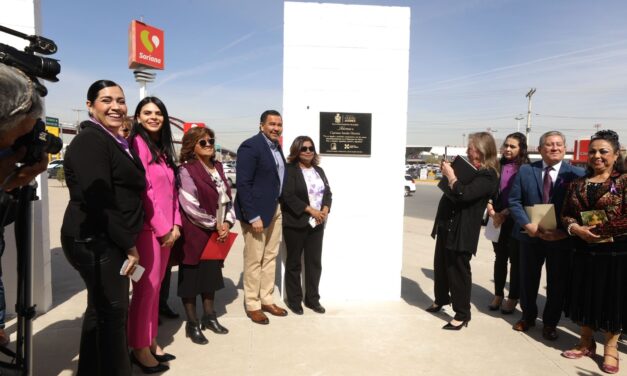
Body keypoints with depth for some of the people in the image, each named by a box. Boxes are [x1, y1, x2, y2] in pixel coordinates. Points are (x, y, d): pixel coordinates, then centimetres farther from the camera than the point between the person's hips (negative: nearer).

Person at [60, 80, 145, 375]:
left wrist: (127, 242, 11)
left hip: (108, 240, 10)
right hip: (95, 241, -10)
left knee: (101, 309, 18)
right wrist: (129, 245, -16)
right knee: (113, 311, -2)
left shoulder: (115, 141, 15)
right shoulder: (90, 141, -14)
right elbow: (99, 202, -21)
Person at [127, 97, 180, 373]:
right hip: (146, 229, -8)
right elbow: (142, 191, -16)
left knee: (155, 286, 14)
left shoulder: (163, 148, 16)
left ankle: (151, 342, 26)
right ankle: (139, 348, 15)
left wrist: (175, 224, 5)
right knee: (146, 287, 0)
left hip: (166, 229, 8)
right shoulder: (138, 143, -10)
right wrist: (162, 228, -14)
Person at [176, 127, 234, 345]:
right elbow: (190, 206, -19)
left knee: (212, 274, 16)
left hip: (217, 233, 7)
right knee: (191, 277, 5)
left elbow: (227, 197, 11)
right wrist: (215, 224, -12)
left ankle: (209, 317, 31)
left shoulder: (217, 167, 9)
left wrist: (227, 222, -4)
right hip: (194, 234, -7)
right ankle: (192, 323, 19)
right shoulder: (186, 170, -13)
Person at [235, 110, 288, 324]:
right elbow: (243, 184, -18)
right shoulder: (250, 146, -14)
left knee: (270, 257, 15)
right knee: (254, 260, 3)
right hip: (256, 211, -8)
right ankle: (252, 305, 18)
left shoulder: (276, 145, 11)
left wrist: (279, 206, 5)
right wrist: (253, 217, -21)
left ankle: (267, 300, 28)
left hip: (275, 209, 8)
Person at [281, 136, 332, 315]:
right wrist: (311, 210, -18)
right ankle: (294, 300, 19)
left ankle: (312, 299, 23)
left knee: (315, 262, 10)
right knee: (294, 263, 7)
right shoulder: (289, 170, -8)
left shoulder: (319, 171, 14)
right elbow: (288, 196, -17)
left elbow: (327, 192, 12)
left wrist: (325, 210, -7)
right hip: (295, 224, -6)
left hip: (317, 224, 6)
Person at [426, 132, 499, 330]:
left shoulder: (488, 176, -14)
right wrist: (447, 173, 4)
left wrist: (451, 175, -17)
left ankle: (462, 314, 12)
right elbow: (446, 188, 20)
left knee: (458, 269, -1)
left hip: (462, 229, -9)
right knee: (440, 264, 19)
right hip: (447, 224, 9)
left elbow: (463, 195, -26)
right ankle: (441, 299, 39)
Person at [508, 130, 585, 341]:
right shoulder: (525, 171, -1)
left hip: (561, 238, -1)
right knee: (528, 280, 15)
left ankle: (550, 323, 33)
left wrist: (565, 231, -18)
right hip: (531, 235, 1)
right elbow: (514, 201, -4)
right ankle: (528, 316, 38)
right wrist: (528, 225, -16)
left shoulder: (576, 174, -6)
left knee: (557, 283, 12)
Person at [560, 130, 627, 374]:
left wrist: (599, 230, -16)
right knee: (584, 297, 12)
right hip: (584, 251, 4)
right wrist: (577, 229, -11)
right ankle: (586, 344, 29)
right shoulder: (578, 184, 8)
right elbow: (566, 215, 8)